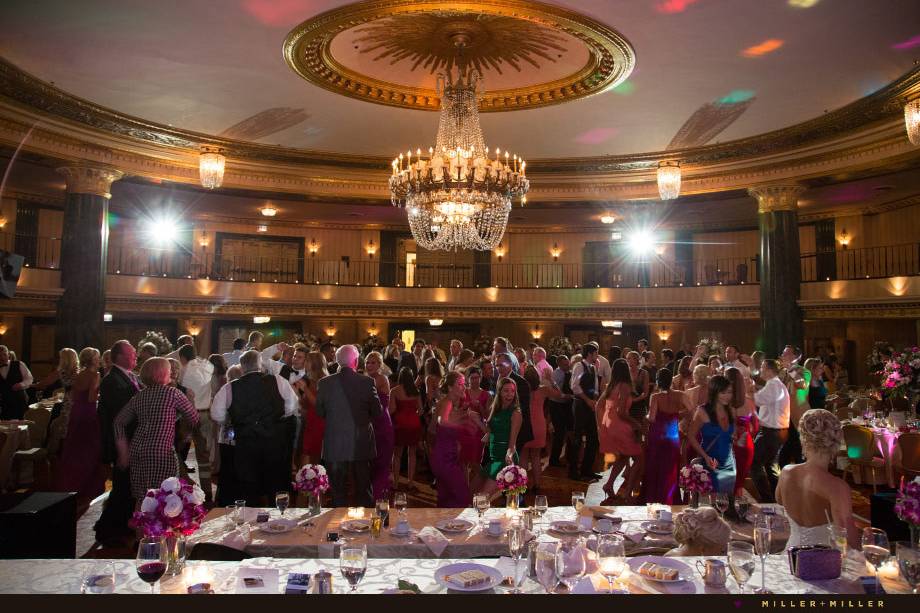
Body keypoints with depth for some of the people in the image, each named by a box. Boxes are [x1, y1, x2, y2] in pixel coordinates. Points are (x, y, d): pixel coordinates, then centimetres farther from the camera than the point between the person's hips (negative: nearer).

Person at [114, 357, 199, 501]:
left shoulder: (138, 396, 11)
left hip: (137, 451, 6)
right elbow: (194, 418, 0)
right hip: (161, 452, -6)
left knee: (141, 500, 12)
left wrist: (124, 452, 13)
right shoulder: (173, 393, -4)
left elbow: (119, 422, 10)